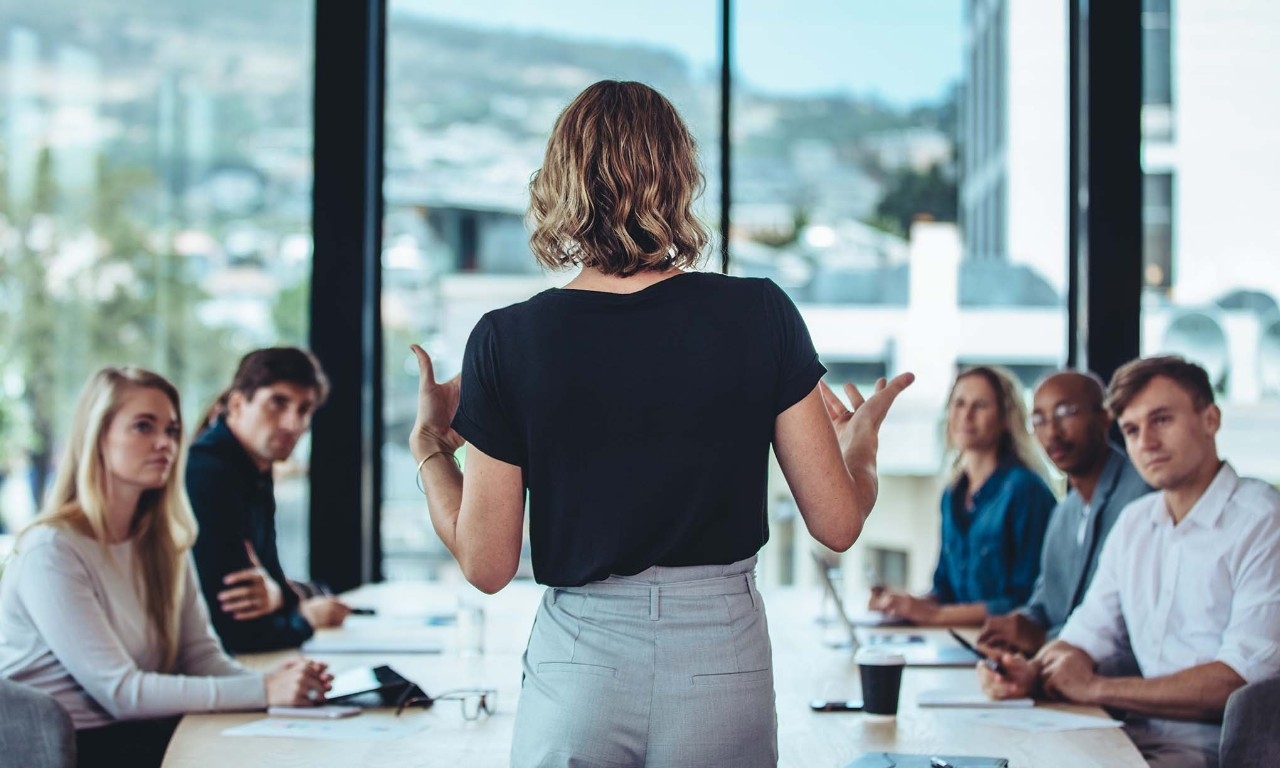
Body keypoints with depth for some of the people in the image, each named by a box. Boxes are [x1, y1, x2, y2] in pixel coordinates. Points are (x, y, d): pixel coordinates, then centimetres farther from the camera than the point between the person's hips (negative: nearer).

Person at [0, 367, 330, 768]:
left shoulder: (163, 541, 9)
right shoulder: (52, 550, -15)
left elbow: (201, 655, 4)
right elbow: (120, 692, -19)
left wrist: (270, 680, -17)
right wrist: (261, 691, -25)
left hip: (141, 731, 7)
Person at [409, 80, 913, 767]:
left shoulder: (507, 340, -7)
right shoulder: (761, 316, -6)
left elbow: (487, 566, -3)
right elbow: (838, 523, -2)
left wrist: (428, 444, 14)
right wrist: (861, 441, 19)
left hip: (576, 666, 0)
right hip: (724, 664, 1)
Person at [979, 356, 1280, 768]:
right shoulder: (1134, 523, 15)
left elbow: (1246, 676, -18)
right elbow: (1087, 635, 16)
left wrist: (1096, 688, -13)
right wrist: (1034, 673, -8)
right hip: (1144, 734, 7)